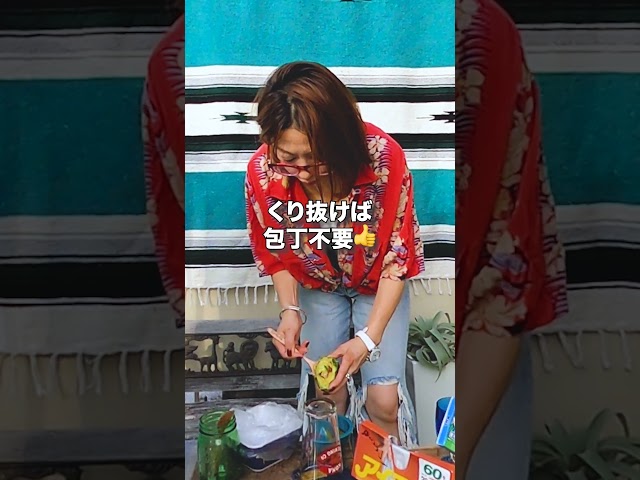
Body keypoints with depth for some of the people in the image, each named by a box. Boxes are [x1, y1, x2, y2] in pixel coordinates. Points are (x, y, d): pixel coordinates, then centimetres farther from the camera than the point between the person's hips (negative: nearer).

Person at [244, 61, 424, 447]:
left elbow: (399, 255, -21)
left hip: (378, 284, -1)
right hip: (318, 286, 2)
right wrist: (290, 309, -18)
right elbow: (274, 251, -5)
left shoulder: (385, 158, -31)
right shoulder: (262, 171, -25)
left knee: (384, 398, -6)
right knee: (327, 392, -2)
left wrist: (369, 337, -24)